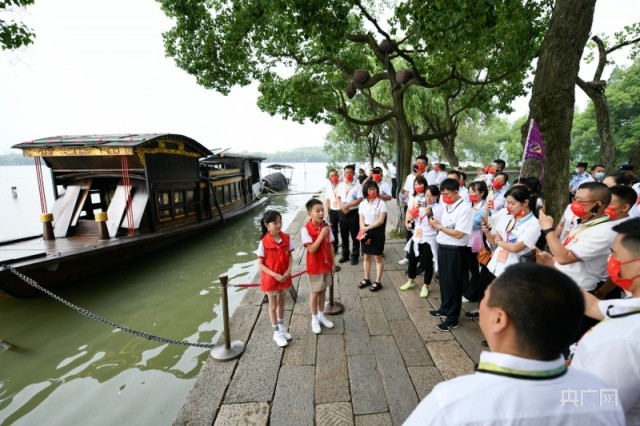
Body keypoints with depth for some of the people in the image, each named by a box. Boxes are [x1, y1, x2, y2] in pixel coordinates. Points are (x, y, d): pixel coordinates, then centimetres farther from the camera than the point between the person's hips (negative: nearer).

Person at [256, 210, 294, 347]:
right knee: (273, 305, 12)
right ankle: (276, 333, 30)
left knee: (281, 303, 21)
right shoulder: (264, 242, -20)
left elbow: (290, 256, 1)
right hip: (271, 279, -4)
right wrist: (275, 275, -20)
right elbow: (260, 264, -14)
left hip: (284, 277, 4)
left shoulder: (286, 238, -9)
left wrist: (288, 271, -14)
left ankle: (282, 327, 41)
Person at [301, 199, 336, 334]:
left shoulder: (326, 227, -3)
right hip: (315, 267, -5)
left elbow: (330, 246, 4)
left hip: (326, 265, 5)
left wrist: (333, 263, 5)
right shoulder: (306, 229, -20)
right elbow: (311, 249, -24)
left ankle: (322, 316, 36)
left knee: (323, 291, 19)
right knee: (315, 293, 10)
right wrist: (321, 235, -30)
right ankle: (314, 319, 28)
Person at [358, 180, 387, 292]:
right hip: (365, 232, 5)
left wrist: (369, 227, -18)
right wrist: (364, 232, -12)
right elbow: (361, 221, 1)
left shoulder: (381, 203, -9)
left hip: (377, 231, -4)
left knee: (378, 257, 4)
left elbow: (381, 220, -15)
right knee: (366, 257, 14)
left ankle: (378, 282, 13)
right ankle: (367, 279, 27)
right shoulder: (363, 204, 4)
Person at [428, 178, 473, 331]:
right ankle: (444, 309, 38)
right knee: (444, 281, 20)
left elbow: (458, 234, -21)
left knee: (453, 284, 5)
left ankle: (452, 318, 19)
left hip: (455, 251, -8)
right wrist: (436, 224, -6)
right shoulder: (447, 206, 8)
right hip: (442, 248, 8)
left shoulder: (464, 208, -18)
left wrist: (439, 227, -17)